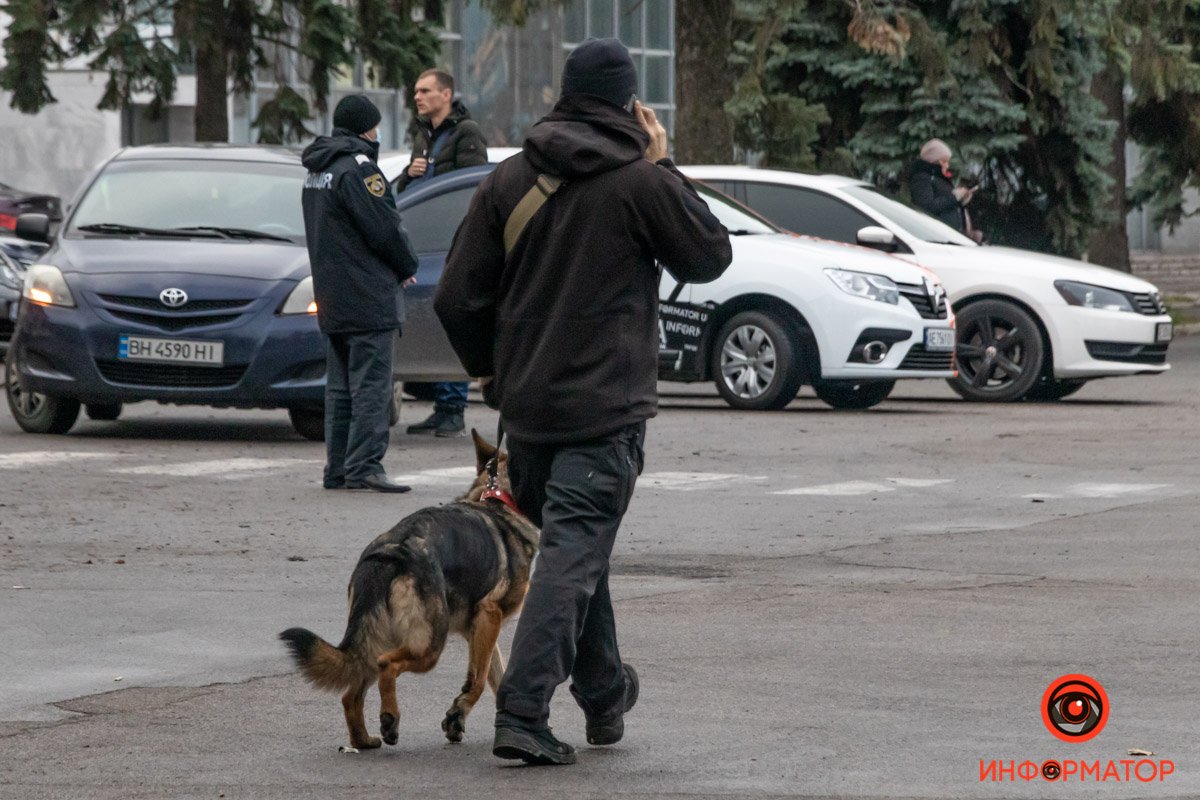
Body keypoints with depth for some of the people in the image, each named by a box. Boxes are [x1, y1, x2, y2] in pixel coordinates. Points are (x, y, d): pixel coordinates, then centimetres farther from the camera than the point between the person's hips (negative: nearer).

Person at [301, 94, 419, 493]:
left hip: (332, 296, 9)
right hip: (368, 296, -9)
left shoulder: (317, 173, 15)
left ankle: (337, 467, 14)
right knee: (371, 384, -9)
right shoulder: (357, 168, -15)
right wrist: (408, 266, 1)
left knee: (341, 386, 13)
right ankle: (364, 465, -13)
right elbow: (384, 230, -17)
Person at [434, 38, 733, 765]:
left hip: (526, 405, 5)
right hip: (607, 408, -5)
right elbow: (711, 257, 4)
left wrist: (492, 373, 19)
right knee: (573, 554, -7)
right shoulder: (643, 182, -10)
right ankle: (523, 714, -17)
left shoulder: (509, 182, 3)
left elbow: (458, 299, 4)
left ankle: (605, 693, 33)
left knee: (573, 544, 20)